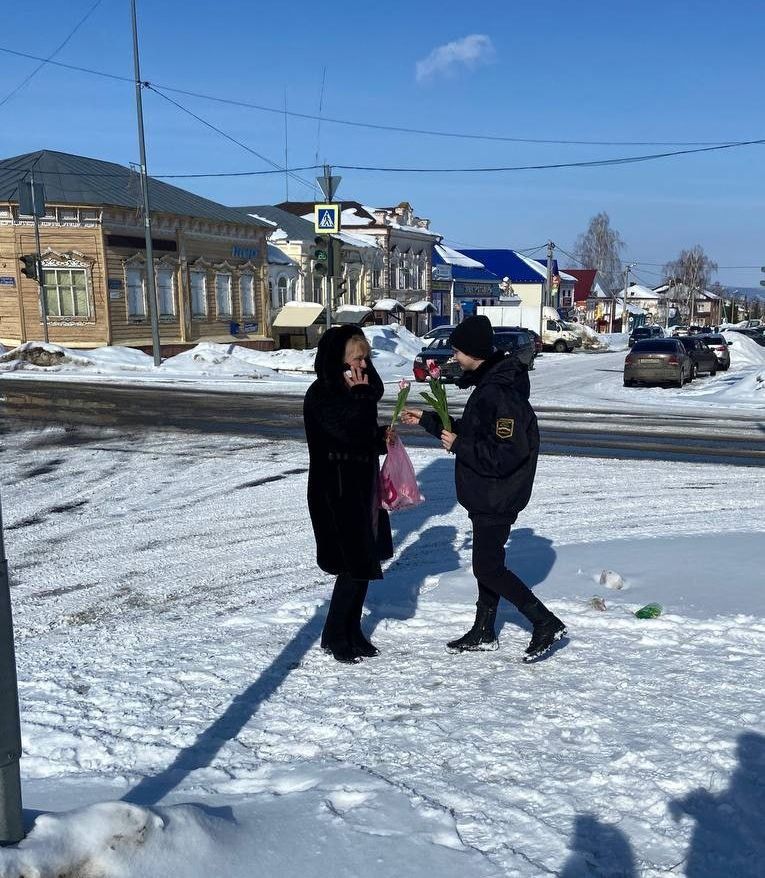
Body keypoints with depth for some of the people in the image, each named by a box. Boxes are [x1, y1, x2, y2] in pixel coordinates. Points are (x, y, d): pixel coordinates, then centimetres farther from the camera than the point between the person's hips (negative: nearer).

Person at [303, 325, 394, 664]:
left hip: (360, 488, 9)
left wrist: (381, 436, 0)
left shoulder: (349, 391, 11)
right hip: (336, 492, -9)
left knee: (364, 563, 13)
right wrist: (361, 395, -19)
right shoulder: (322, 394, -16)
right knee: (355, 566, -4)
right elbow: (352, 435, -25)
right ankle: (334, 636, 11)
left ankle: (352, 631, 26)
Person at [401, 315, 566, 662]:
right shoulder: (488, 385, 9)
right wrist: (426, 420, 18)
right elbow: (472, 432, 20)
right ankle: (483, 632, 29)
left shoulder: (501, 393, -25)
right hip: (486, 496, 10)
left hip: (497, 499, -10)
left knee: (487, 567, -4)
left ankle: (546, 623, 3)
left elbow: (505, 455, -30)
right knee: (486, 562, 17)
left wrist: (459, 445, -21)